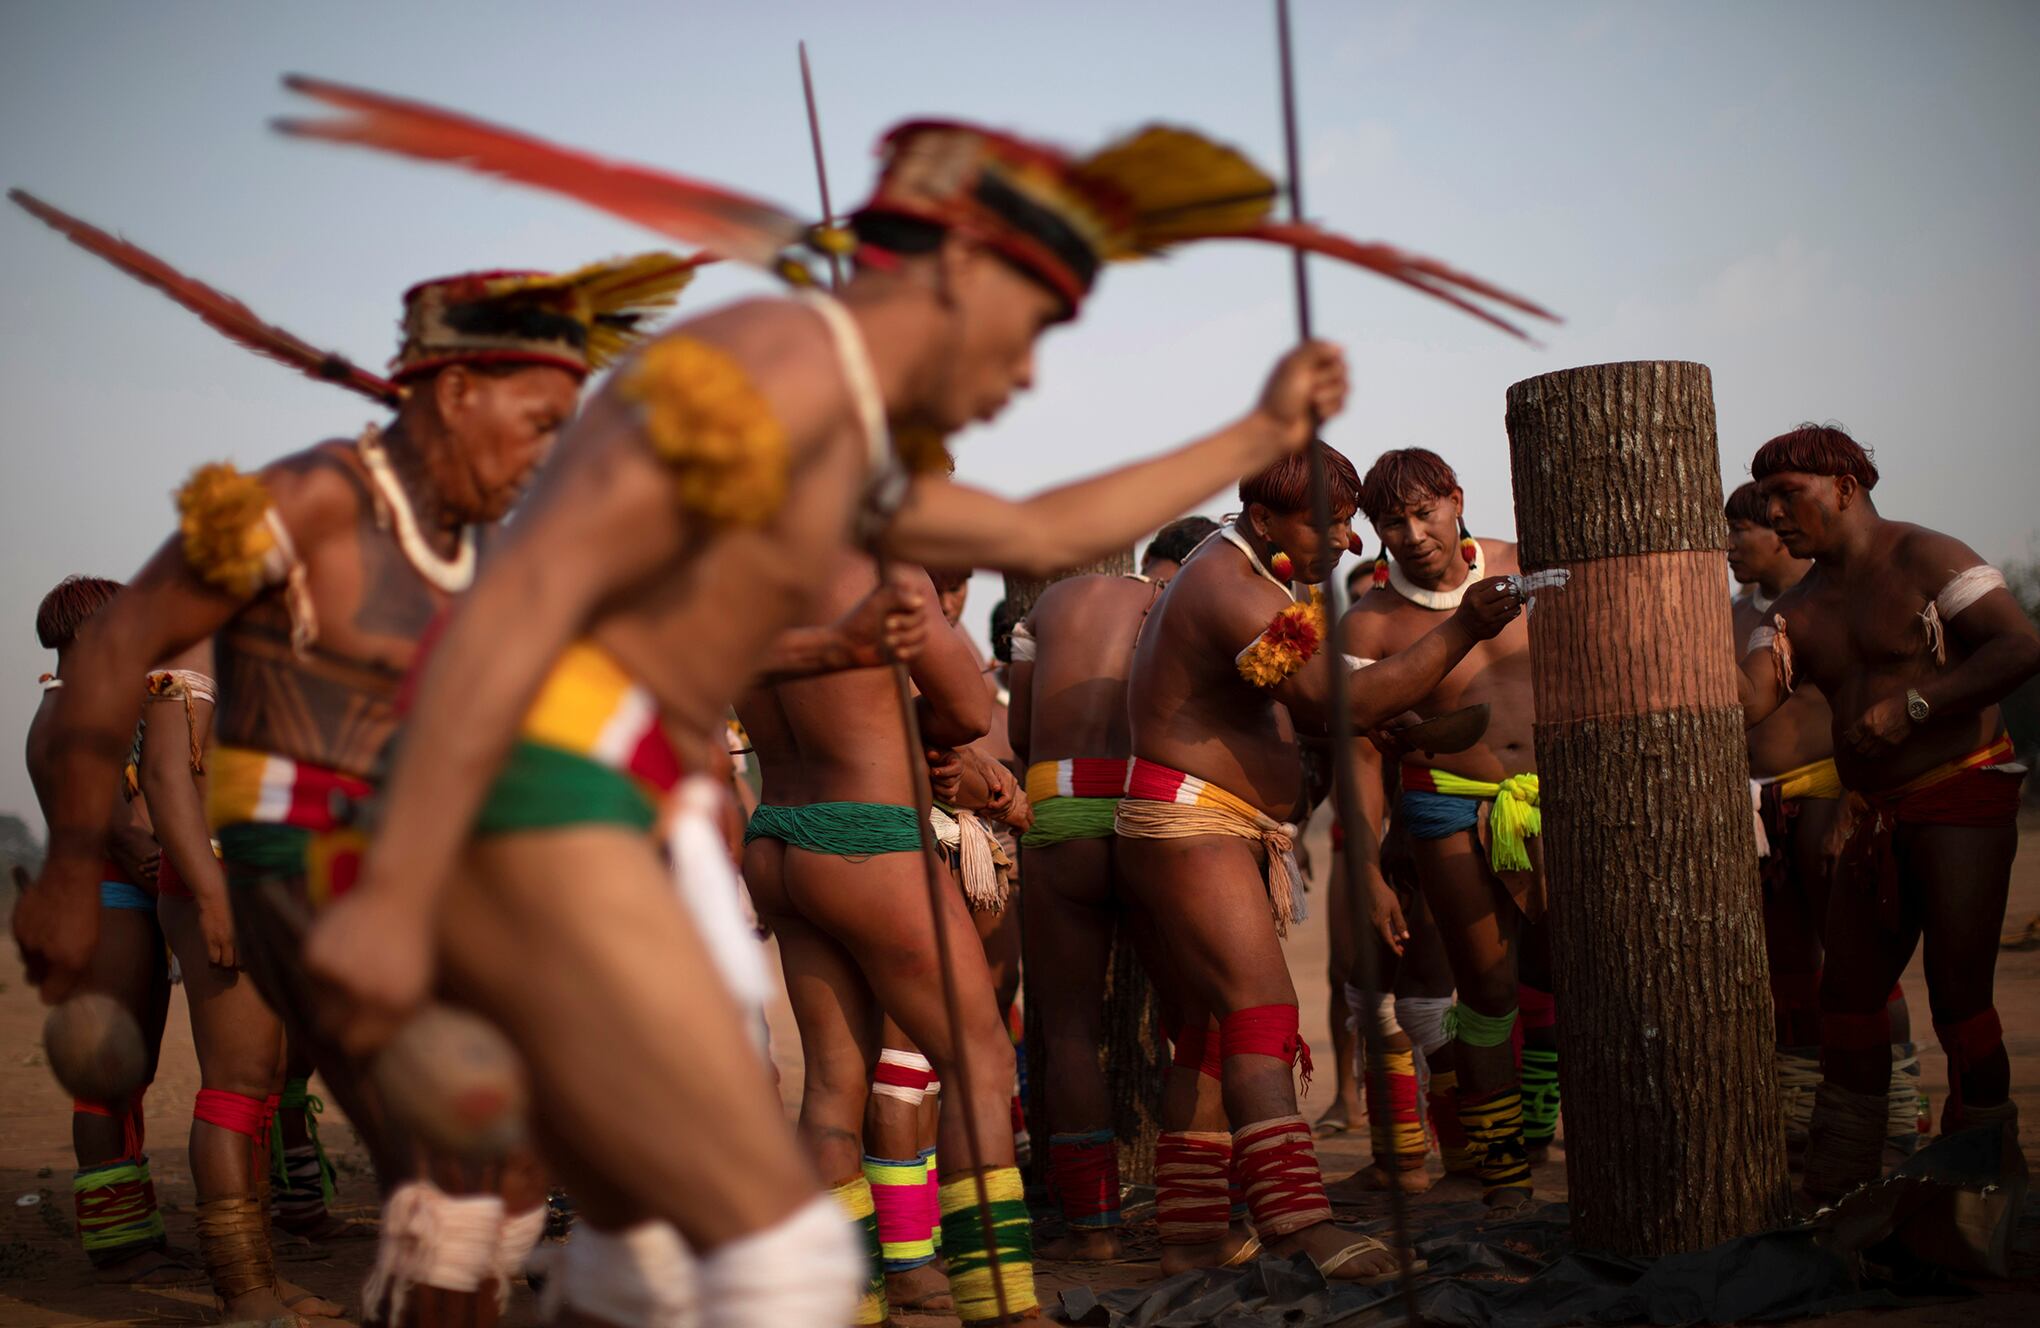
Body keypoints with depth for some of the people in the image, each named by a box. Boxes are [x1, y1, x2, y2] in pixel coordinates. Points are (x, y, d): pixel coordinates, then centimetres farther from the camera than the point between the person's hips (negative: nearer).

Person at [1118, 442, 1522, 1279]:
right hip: (1186, 825, -11)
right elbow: (1346, 701, -25)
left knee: (1214, 1022, 10)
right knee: (1262, 1010, -20)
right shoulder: (1236, 592, -18)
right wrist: (1462, 630, -26)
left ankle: (1189, 1211, 14)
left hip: (1231, 833, 11)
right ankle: (1297, 1221, -28)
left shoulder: (1233, 575, 17)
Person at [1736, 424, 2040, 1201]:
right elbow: (1744, 704, 0)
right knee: (1848, 994, 6)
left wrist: (1914, 706, -21)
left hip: (1964, 796, -7)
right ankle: (1837, 1193, 15)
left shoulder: (1925, 559, -8)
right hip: (1876, 817, 7)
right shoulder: (1799, 610, 12)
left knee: (1958, 994, -9)